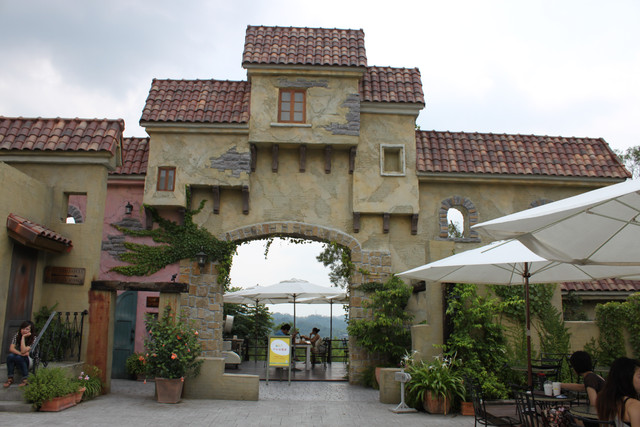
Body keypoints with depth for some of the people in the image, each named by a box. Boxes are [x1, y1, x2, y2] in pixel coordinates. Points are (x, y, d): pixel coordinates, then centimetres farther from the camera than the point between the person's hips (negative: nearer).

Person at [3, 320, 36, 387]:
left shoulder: (33, 338, -18)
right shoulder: (17, 335, -5)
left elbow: (23, 351, -29)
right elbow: (11, 348, -13)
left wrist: (23, 337, -29)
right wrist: (20, 353, -30)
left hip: (30, 360, -4)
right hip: (18, 360, 4)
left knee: (18, 358, -35)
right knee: (10, 356, -28)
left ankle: (26, 379, -26)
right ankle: (10, 379, -22)